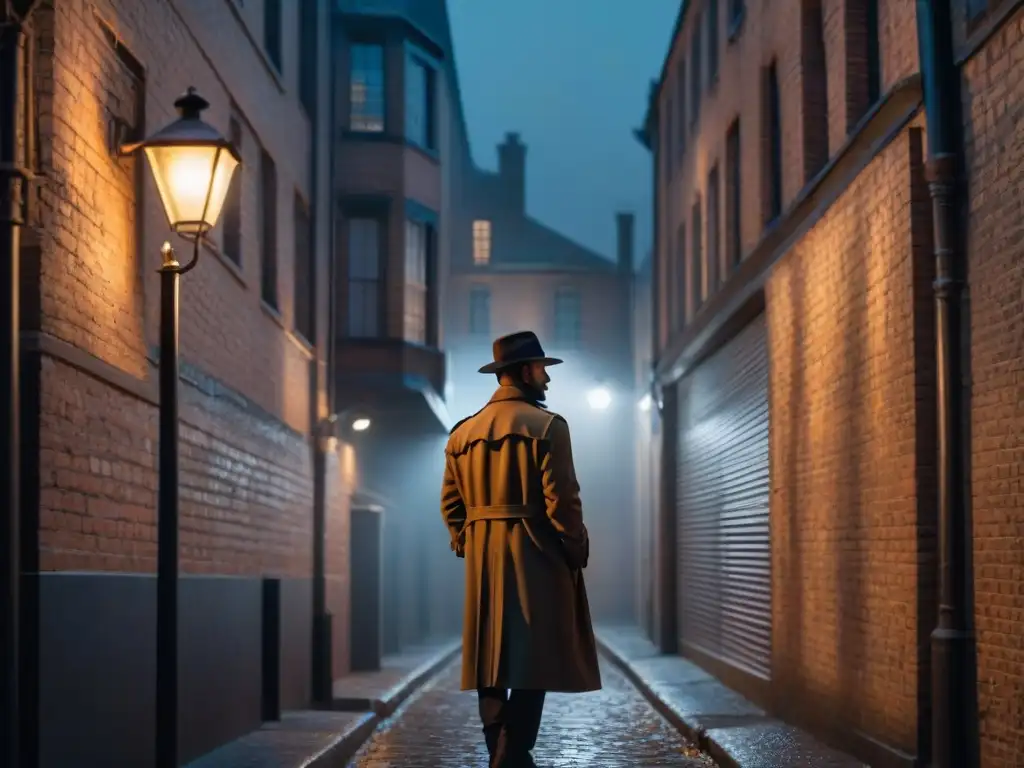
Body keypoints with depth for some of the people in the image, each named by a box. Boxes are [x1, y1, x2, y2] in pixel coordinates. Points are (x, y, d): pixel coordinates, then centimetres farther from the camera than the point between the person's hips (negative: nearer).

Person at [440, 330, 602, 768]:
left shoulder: (463, 432, 11)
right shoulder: (547, 426, -8)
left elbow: (450, 503, 12)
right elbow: (561, 500, -13)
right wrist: (577, 550, -3)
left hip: (483, 566, 7)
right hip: (535, 559, -6)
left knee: (492, 664, 10)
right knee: (532, 665, -5)